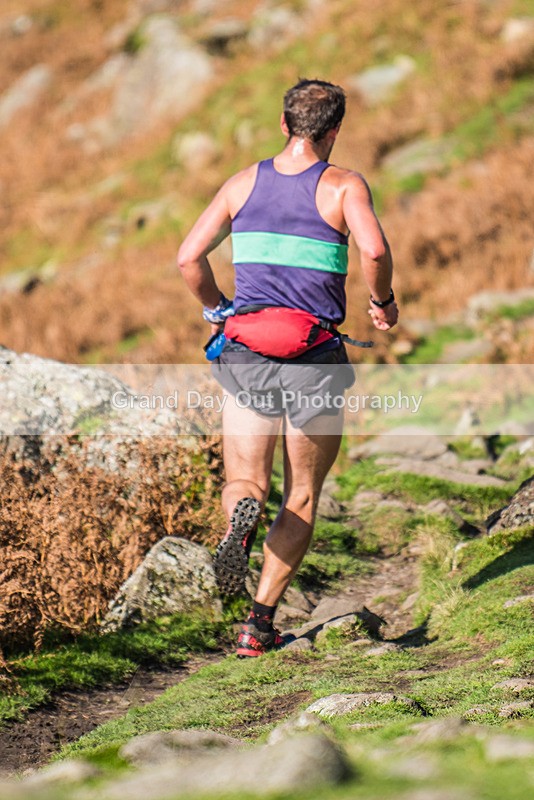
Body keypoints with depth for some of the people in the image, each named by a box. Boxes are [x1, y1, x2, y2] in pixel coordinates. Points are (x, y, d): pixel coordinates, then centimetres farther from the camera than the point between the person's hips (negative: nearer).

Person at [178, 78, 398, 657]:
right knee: (302, 499, 11)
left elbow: (188, 258, 4)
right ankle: (260, 621, 2)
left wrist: (215, 310, 20)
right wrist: (383, 302, -2)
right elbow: (374, 250, -21)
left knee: (243, 485, 9)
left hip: (247, 354, 2)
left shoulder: (244, 183, 7)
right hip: (315, 359, -2)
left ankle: (242, 516, -29)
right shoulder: (344, 186, -3)